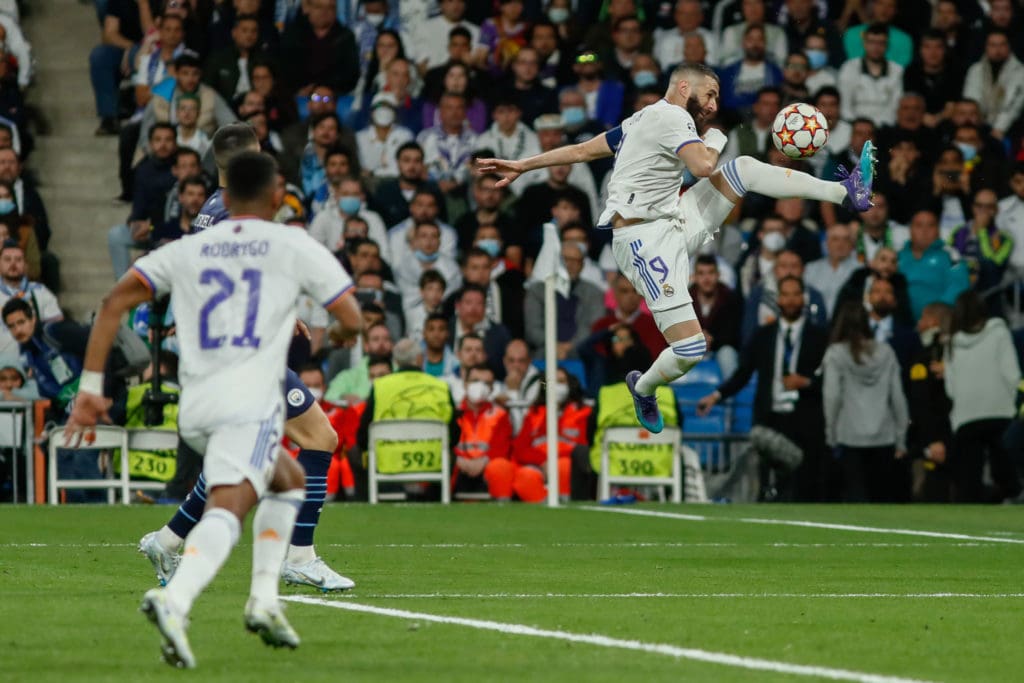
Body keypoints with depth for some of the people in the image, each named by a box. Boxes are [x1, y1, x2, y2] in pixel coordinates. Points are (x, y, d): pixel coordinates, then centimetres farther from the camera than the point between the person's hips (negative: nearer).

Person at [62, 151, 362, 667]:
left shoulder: (186, 251, 18)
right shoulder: (296, 248, 8)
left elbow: (114, 303, 8)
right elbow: (353, 321, 4)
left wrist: (90, 386, 8)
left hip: (194, 409, 5)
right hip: (251, 401, -5)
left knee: (289, 481, 28)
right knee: (226, 508, -20)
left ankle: (264, 600, 13)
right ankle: (173, 600, -47)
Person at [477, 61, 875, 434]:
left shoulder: (644, 119, 17)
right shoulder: (673, 117, -12)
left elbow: (582, 151, 18)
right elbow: (703, 166, -27)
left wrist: (523, 166, 21)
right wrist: (715, 140, -6)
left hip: (675, 223, 10)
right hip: (648, 239, -10)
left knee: (746, 167, 3)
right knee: (690, 350, -15)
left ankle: (847, 192, 2)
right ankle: (644, 389, 15)